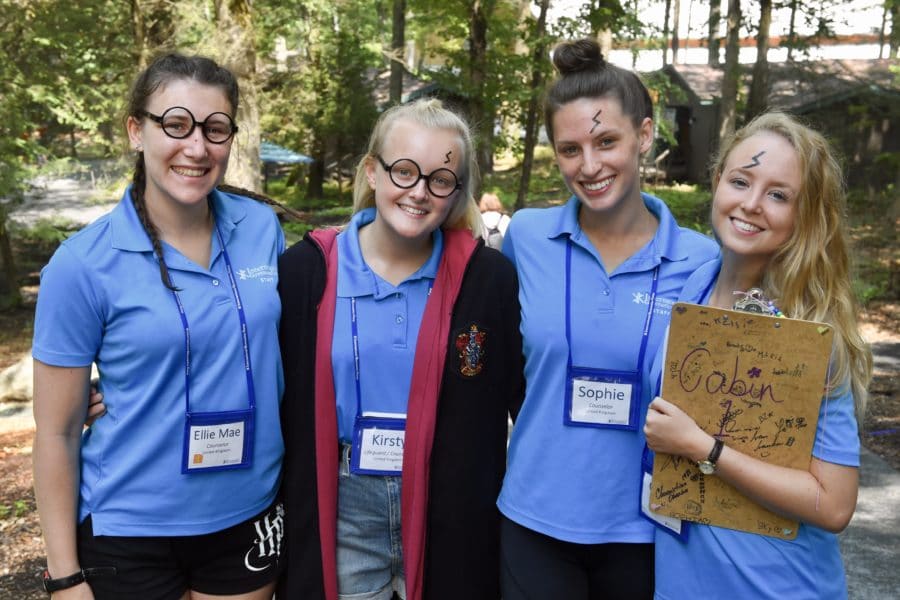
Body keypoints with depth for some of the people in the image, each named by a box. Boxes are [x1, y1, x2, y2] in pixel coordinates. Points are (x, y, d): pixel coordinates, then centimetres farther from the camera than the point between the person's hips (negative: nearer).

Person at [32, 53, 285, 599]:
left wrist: (298, 478, 5)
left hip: (248, 514, 3)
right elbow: (57, 432, -8)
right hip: (131, 530, -2)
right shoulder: (84, 263, -14)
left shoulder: (262, 228, -6)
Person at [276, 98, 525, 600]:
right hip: (341, 509, 1)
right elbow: (283, 405, 1)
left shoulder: (490, 278, -7)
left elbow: (527, 402, 0)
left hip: (451, 513, 0)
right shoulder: (307, 269, -4)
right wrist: (277, 509, 2)